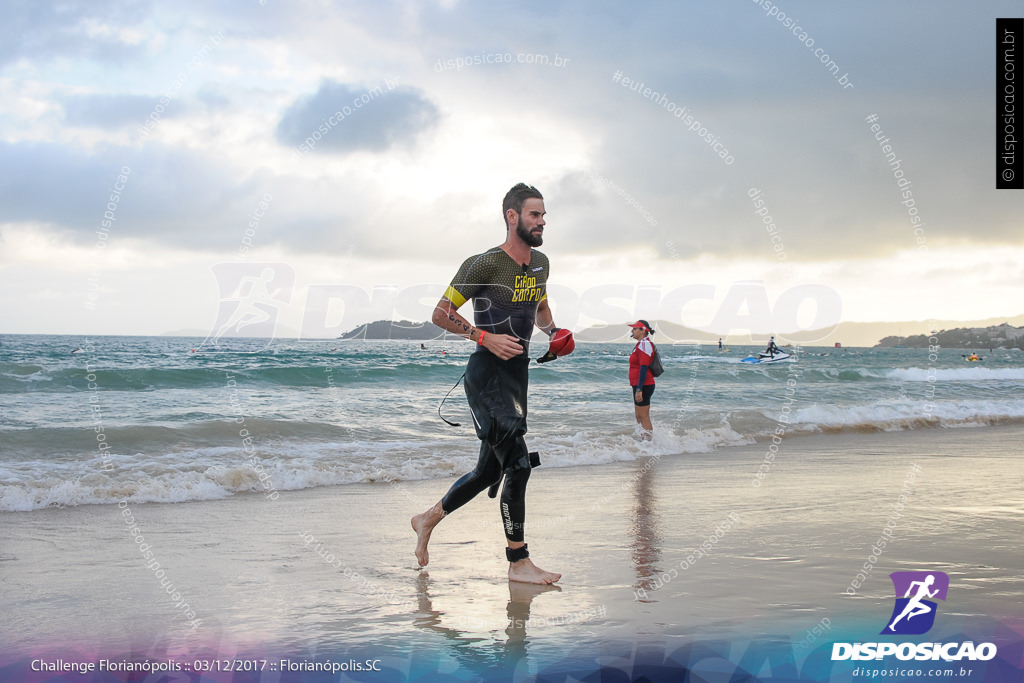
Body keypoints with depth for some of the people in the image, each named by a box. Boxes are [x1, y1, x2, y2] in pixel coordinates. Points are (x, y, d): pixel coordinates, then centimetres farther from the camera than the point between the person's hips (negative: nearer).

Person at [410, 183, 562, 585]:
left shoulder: (540, 264, 10)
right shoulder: (484, 265, -14)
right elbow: (441, 314, -10)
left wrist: (553, 331, 8)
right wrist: (486, 337, -21)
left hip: (518, 371, 9)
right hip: (487, 373, -9)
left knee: (490, 469, 15)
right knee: (518, 464, -13)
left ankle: (428, 520, 35)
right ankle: (518, 563, -4)